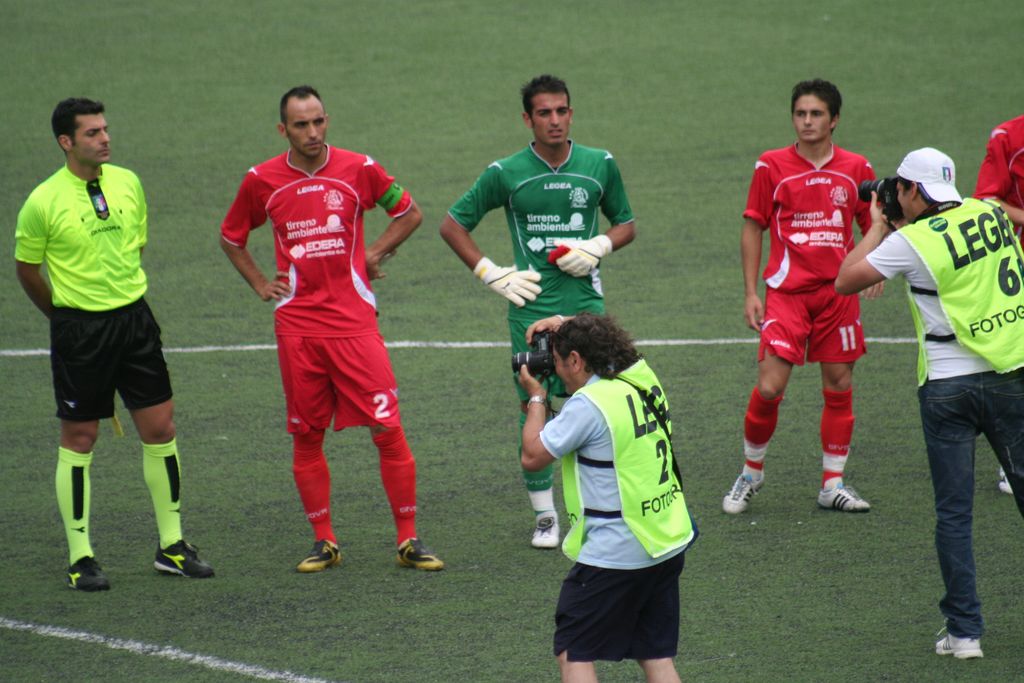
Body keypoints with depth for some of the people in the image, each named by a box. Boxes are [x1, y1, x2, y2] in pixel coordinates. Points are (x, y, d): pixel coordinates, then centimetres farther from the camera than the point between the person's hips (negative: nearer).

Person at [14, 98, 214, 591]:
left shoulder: (128, 183, 3)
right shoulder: (44, 202, -11)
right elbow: (26, 268, 2)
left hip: (134, 318, 5)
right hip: (79, 330, -5)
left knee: (160, 429, 5)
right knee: (79, 440, 2)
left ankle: (171, 546, 16)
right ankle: (80, 558, 10)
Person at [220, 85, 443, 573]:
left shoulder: (358, 169, 0)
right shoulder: (262, 181, 3)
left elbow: (408, 212, 16)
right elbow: (231, 238, 20)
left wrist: (375, 254, 6)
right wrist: (260, 284, 9)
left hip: (354, 322, -1)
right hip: (296, 326, 1)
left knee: (388, 430, -6)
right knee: (306, 437, 4)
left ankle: (408, 540, 2)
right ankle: (324, 542, 14)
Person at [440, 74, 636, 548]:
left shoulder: (600, 165, 4)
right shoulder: (506, 173, -1)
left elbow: (626, 224, 17)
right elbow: (452, 225, 8)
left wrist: (598, 247, -3)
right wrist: (492, 275, 1)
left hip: (585, 301, 1)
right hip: (531, 307, -1)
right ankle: (545, 516, 11)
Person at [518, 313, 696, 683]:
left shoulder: (589, 404, -18)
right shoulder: (645, 380, 6)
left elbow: (533, 456, -10)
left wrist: (536, 398, 3)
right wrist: (566, 326, 22)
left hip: (614, 554, -8)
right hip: (668, 546, 8)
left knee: (573, 653, 1)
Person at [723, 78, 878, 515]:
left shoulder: (856, 168, 5)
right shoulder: (772, 166, 0)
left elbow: (873, 226, 14)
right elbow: (753, 229, 5)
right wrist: (751, 293, 0)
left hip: (839, 292, 2)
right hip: (786, 293, -2)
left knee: (839, 387, 5)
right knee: (769, 388, -9)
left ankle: (833, 485, 15)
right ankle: (751, 472, 12)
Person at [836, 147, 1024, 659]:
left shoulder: (912, 241, -10)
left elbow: (846, 281, 1)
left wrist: (877, 228, 11)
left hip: (948, 384, -4)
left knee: (953, 513, 3)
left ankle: (964, 630, 3)